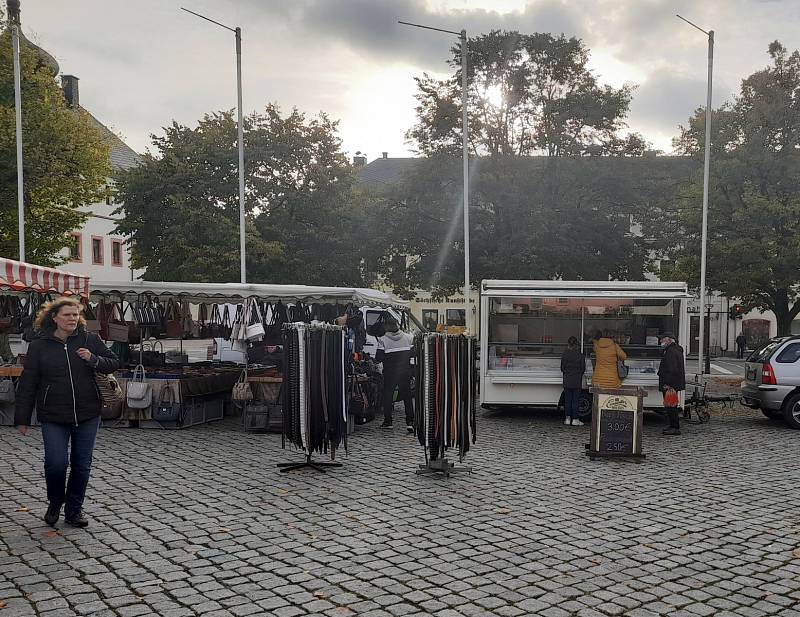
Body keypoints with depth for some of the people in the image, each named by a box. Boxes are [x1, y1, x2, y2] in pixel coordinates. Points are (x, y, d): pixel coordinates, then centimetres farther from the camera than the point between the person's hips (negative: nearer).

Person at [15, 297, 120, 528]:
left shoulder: (90, 339, 0)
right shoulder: (39, 345, -1)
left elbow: (114, 363, 5)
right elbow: (27, 384, 2)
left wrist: (93, 360, -15)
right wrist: (22, 418, 1)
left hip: (87, 414, 1)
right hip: (53, 417, -1)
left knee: (82, 465, 7)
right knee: (56, 463, -8)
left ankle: (74, 509, 25)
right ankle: (54, 504, 21)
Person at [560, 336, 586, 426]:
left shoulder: (564, 355, -5)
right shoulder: (580, 355, -8)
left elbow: (562, 368, 2)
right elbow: (583, 369, -1)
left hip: (567, 381, 2)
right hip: (577, 381, -2)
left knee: (567, 400, 9)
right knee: (576, 400, 3)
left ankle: (567, 418, 12)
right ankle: (575, 419, 5)